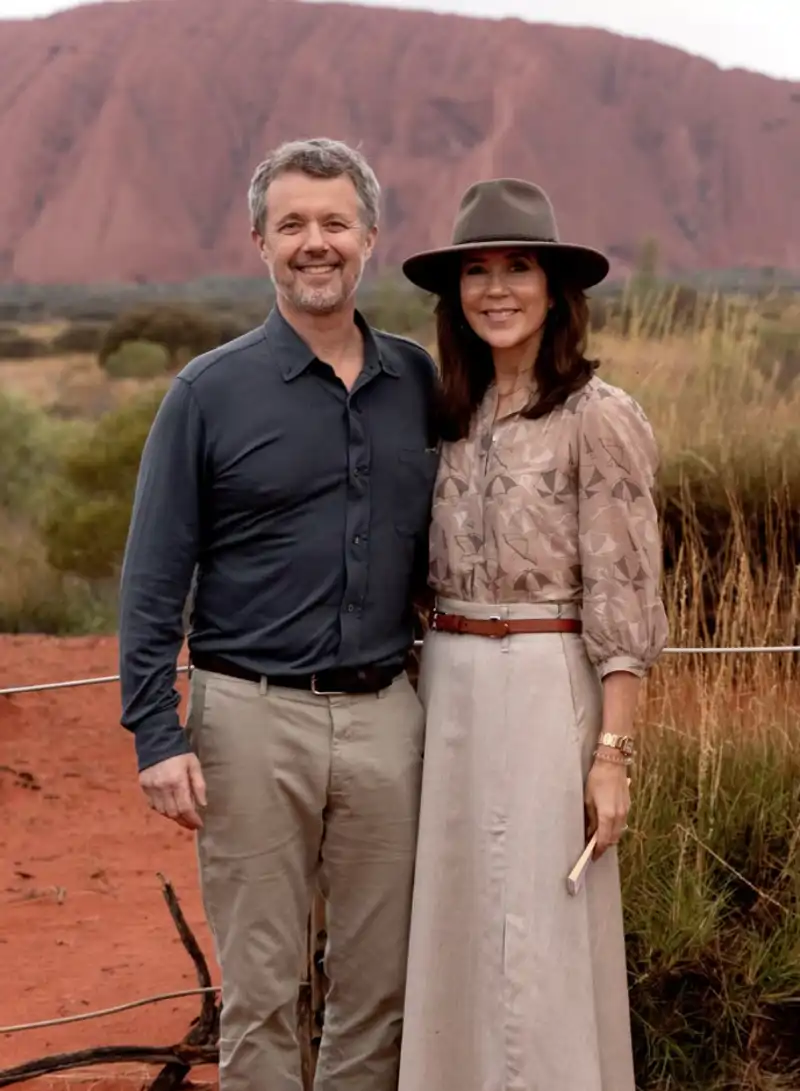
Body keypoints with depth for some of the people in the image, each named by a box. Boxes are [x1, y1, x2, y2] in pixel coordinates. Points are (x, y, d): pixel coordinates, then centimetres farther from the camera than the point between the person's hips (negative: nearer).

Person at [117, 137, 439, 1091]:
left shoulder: (419, 382, 7)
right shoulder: (210, 392, -3)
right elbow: (152, 581, -4)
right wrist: (157, 735, -11)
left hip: (386, 716, 3)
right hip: (255, 718, -3)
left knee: (380, 979, 12)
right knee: (259, 985, 6)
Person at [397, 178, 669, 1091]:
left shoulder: (598, 417, -10)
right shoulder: (459, 416, 11)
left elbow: (623, 602, -12)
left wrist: (613, 754, -16)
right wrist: (437, 695, 11)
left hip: (545, 694, -7)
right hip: (448, 692, 7)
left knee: (538, 945, 0)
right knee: (456, 935, 13)